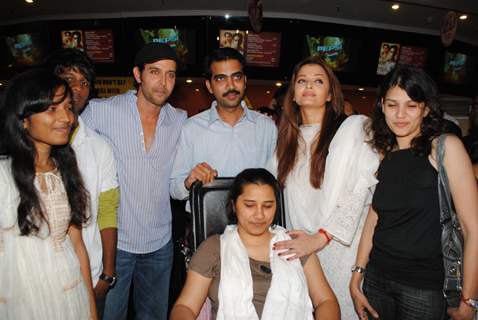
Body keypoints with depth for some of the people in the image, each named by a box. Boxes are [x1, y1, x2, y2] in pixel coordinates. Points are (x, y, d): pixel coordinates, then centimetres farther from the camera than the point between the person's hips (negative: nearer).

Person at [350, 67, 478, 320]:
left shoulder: (445, 147, -11)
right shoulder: (384, 154, 4)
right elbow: (373, 219, 5)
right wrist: (356, 278, 2)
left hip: (424, 286, -4)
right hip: (377, 278, 4)